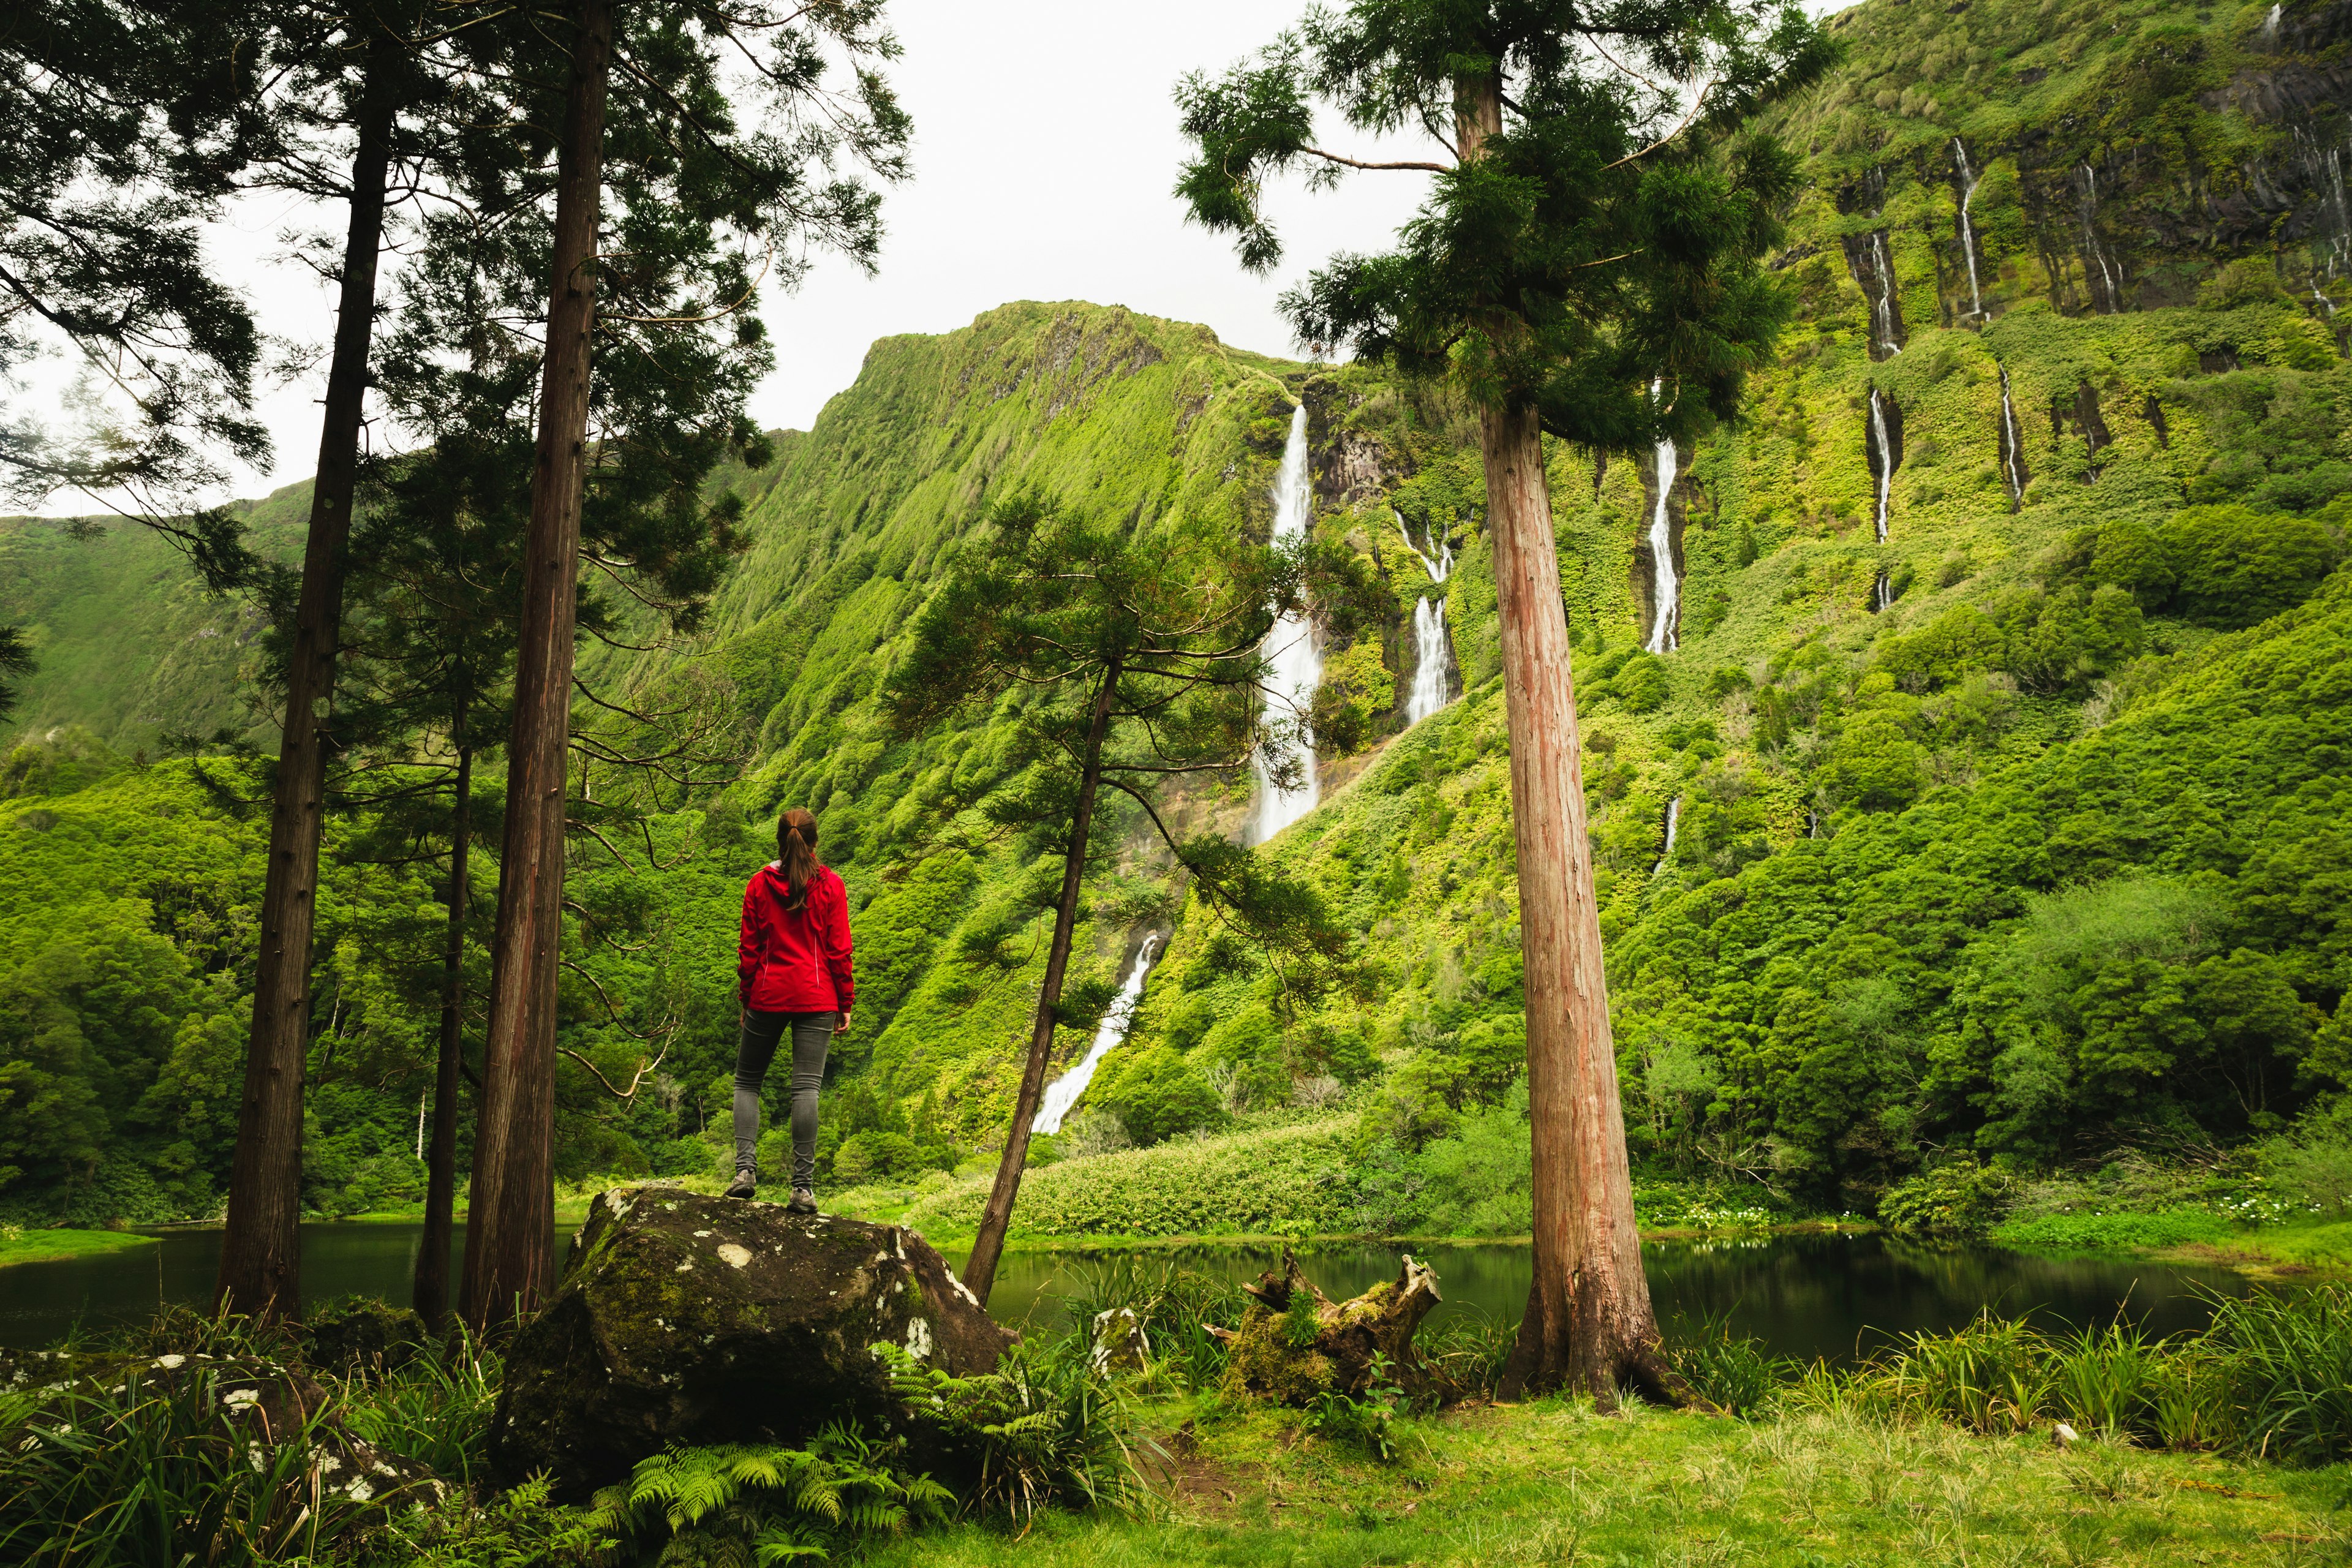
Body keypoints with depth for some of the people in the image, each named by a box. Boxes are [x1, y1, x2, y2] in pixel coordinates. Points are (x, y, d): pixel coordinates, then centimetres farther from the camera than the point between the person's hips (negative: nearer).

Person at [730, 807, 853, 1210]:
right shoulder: (830, 886, 0)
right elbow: (839, 950, -1)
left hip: (768, 996, 1)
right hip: (817, 999, 0)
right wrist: (845, 1003, 6)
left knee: (747, 1081, 15)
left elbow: (749, 950, 4)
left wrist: (746, 999, 13)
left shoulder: (759, 885, 2)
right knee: (807, 1087, -3)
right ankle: (803, 1187, -5)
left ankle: (746, 1169, 0)